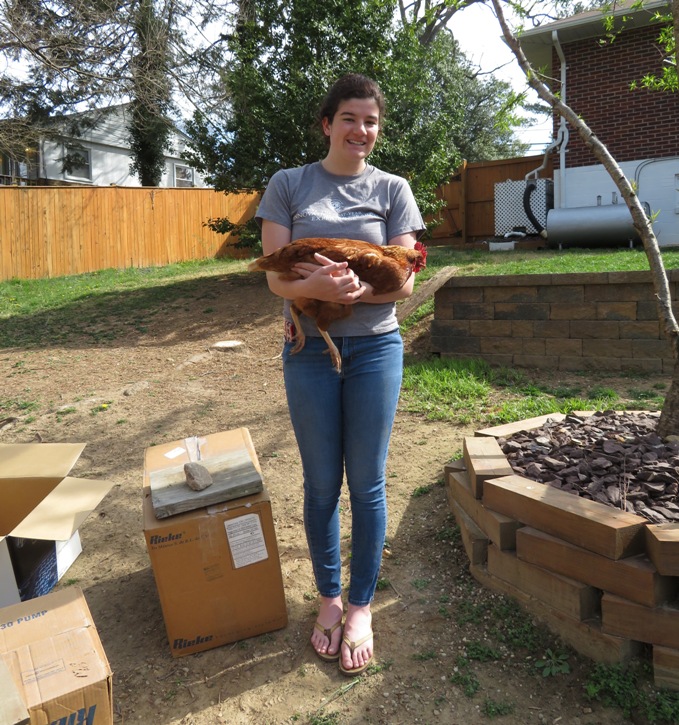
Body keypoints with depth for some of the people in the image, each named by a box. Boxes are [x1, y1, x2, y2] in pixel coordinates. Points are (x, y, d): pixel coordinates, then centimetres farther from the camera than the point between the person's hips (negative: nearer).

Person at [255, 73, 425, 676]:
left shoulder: (393, 190, 5)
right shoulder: (288, 185, 4)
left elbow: (403, 282, -2)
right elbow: (276, 276, -5)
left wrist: (356, 287, -23)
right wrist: (314, 285, -27)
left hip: (375, 347, 0)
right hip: (309, 349, 0)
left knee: (367, 484, 7)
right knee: (321, 483, 10)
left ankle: (361, 606, 26)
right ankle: (329, 597, 32)